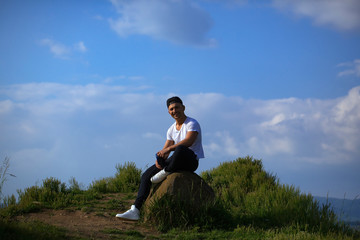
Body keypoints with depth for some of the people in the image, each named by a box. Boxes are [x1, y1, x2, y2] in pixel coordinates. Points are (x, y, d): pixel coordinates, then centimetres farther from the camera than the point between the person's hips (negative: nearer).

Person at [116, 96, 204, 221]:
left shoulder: (192, 123, -8)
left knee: (180, 149, -42)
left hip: (191, 160, -7)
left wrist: (169, 149, -31)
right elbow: (165, 149, 12)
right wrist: (159, 159, -11)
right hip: (177, 162, 8)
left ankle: (166, 172, -15)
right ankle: (135, 210, -10)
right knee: (147, 175, -3)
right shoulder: (171, 129, 15)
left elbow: (189, 141, -27)